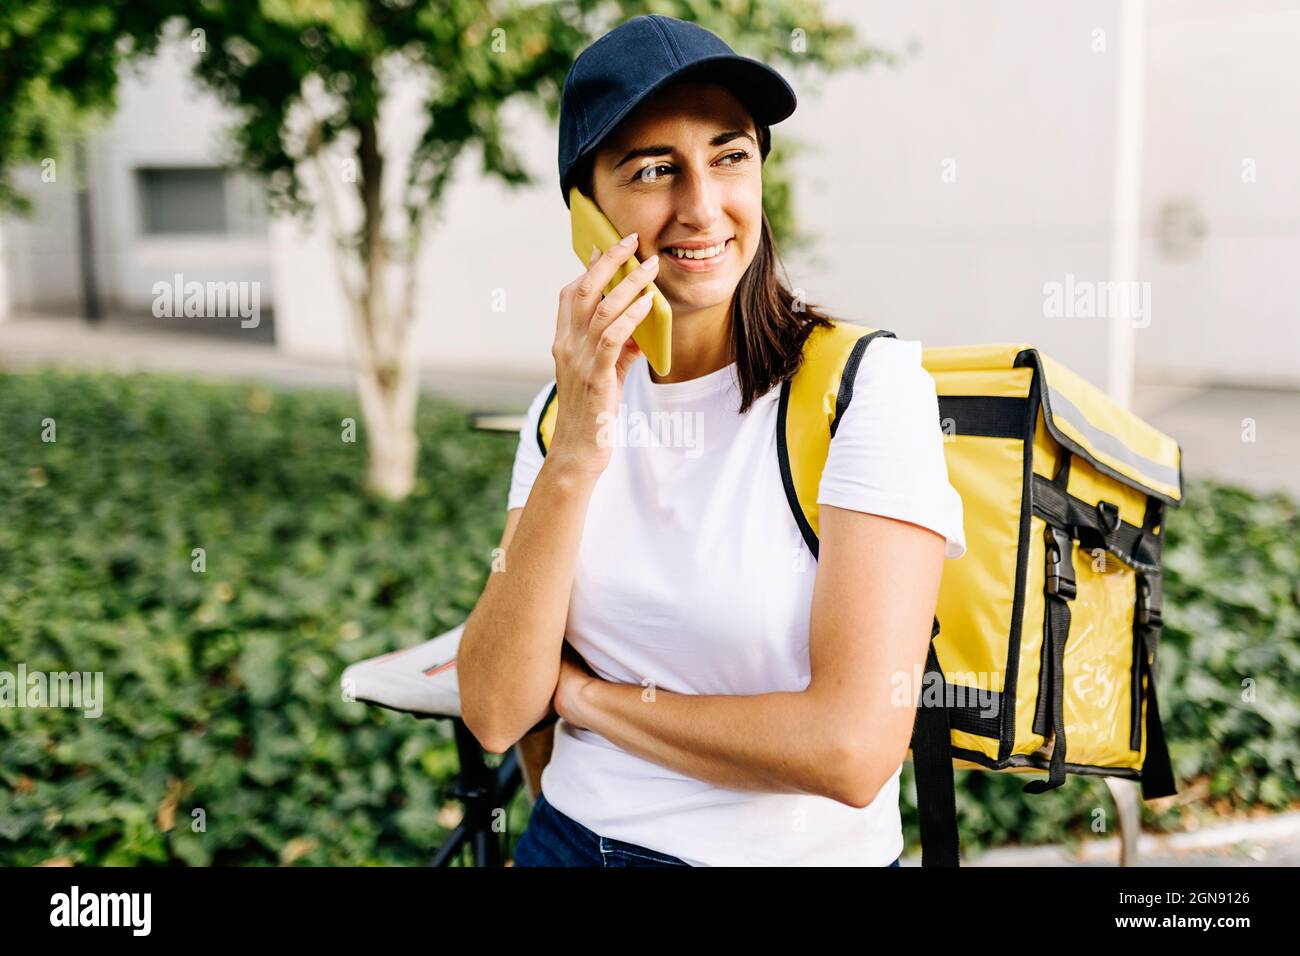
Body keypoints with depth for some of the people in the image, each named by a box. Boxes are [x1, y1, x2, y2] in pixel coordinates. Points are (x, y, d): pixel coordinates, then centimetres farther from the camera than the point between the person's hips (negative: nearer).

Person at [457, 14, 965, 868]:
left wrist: (584, 694, -11)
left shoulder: (871, 383, -15)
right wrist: (572, 461, -21)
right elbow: (494, 714, -10)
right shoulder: (563, 409, -2)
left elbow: (853, 747, -22)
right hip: (572, 839, 3)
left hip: (801, 848, -3)